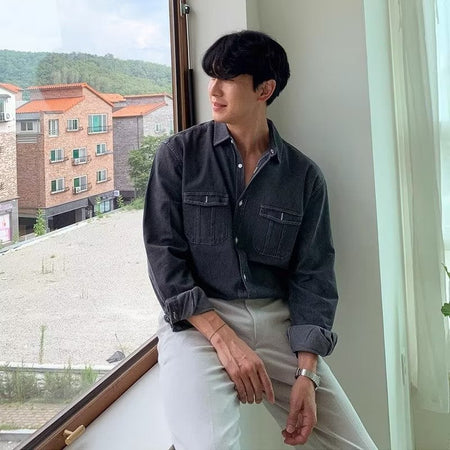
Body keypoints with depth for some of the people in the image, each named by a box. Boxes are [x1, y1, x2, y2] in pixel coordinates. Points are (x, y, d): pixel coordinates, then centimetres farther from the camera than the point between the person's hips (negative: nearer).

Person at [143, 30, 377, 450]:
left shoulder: (304, 175, 6)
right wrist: (223, 337, -15)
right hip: (196, 320, -2)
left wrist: (306, 372, -10)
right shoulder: (179, 155, 1)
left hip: (278, 320, 3)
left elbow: (312, 273, 3)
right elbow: (163, 254, -5)